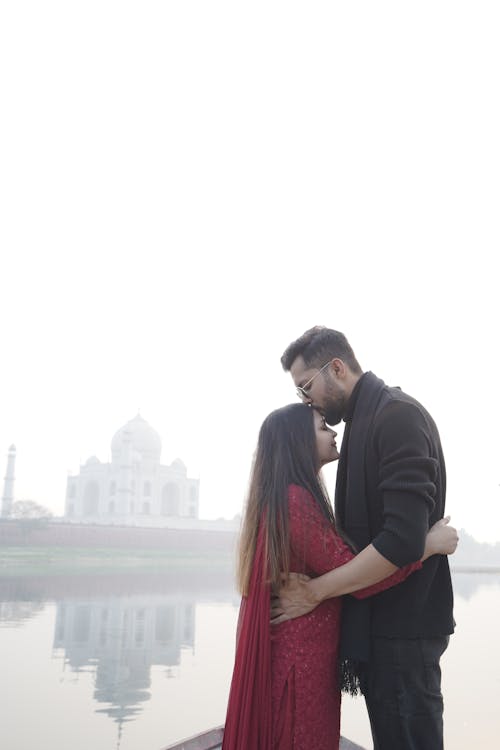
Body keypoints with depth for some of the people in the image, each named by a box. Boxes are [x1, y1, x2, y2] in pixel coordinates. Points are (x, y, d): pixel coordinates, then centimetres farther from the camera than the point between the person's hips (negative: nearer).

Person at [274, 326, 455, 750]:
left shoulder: (398, 415, -16)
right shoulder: (364, 419, 13)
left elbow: (402, 541, -25)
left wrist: (317, 591, -18)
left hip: (402, 626, -9)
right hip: (381, 623, 9)